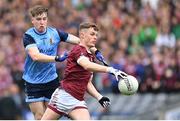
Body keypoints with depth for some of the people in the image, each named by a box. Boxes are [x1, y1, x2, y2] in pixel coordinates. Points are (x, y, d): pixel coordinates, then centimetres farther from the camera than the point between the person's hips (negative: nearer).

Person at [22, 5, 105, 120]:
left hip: (51, 80, 3)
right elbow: (35, 56, -28)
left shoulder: (55, 33, -2)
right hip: (33, 83, -3)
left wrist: (96, 51, -10)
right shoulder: (28, 36, -12)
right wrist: (58, 58, -38)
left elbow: (79, 41, 3)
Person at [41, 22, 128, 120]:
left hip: (78, 101, 7)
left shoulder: (91, 57, 16)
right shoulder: (78, 50, -9)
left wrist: (99, 97, 8)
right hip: (64, 95, -7)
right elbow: (87, 65, -31)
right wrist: (110, 70, -41)